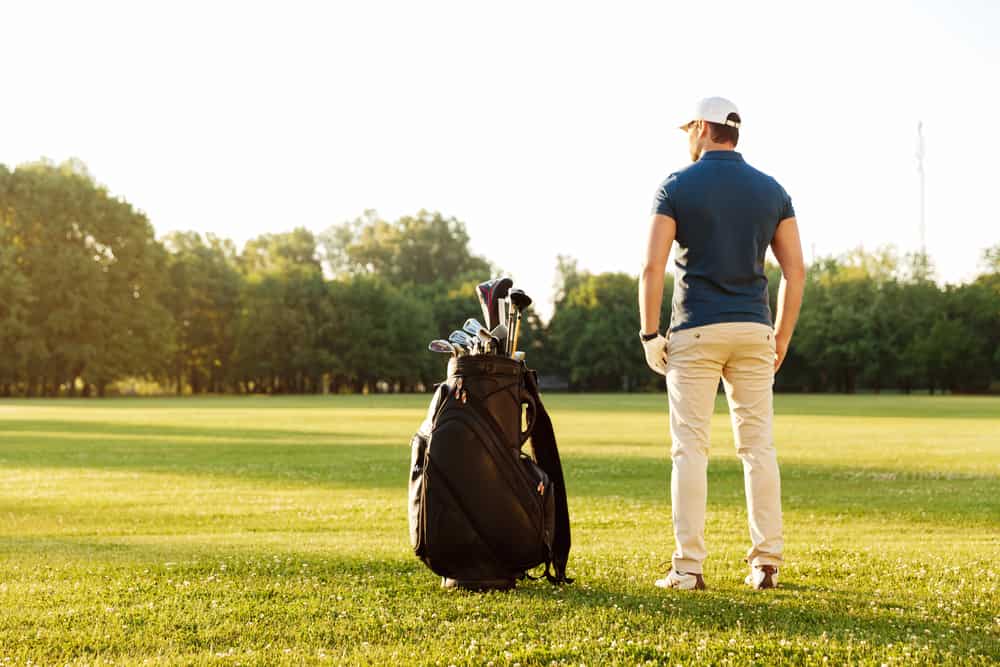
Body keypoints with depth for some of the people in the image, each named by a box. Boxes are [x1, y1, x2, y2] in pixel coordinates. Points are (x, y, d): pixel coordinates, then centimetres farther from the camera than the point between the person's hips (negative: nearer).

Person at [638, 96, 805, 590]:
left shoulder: (677, 187, -3)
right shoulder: (772, 191, 7)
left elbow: (653, 265, -10)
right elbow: (795, 270, 4)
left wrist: (650, 334, -3)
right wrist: (782, 339, 11)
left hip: (695, 331, -3)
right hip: (753, 329, 3)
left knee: (690, 447, 0)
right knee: (757, 446, 8)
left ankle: (688, 567, -2)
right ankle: (767, 563, 7)